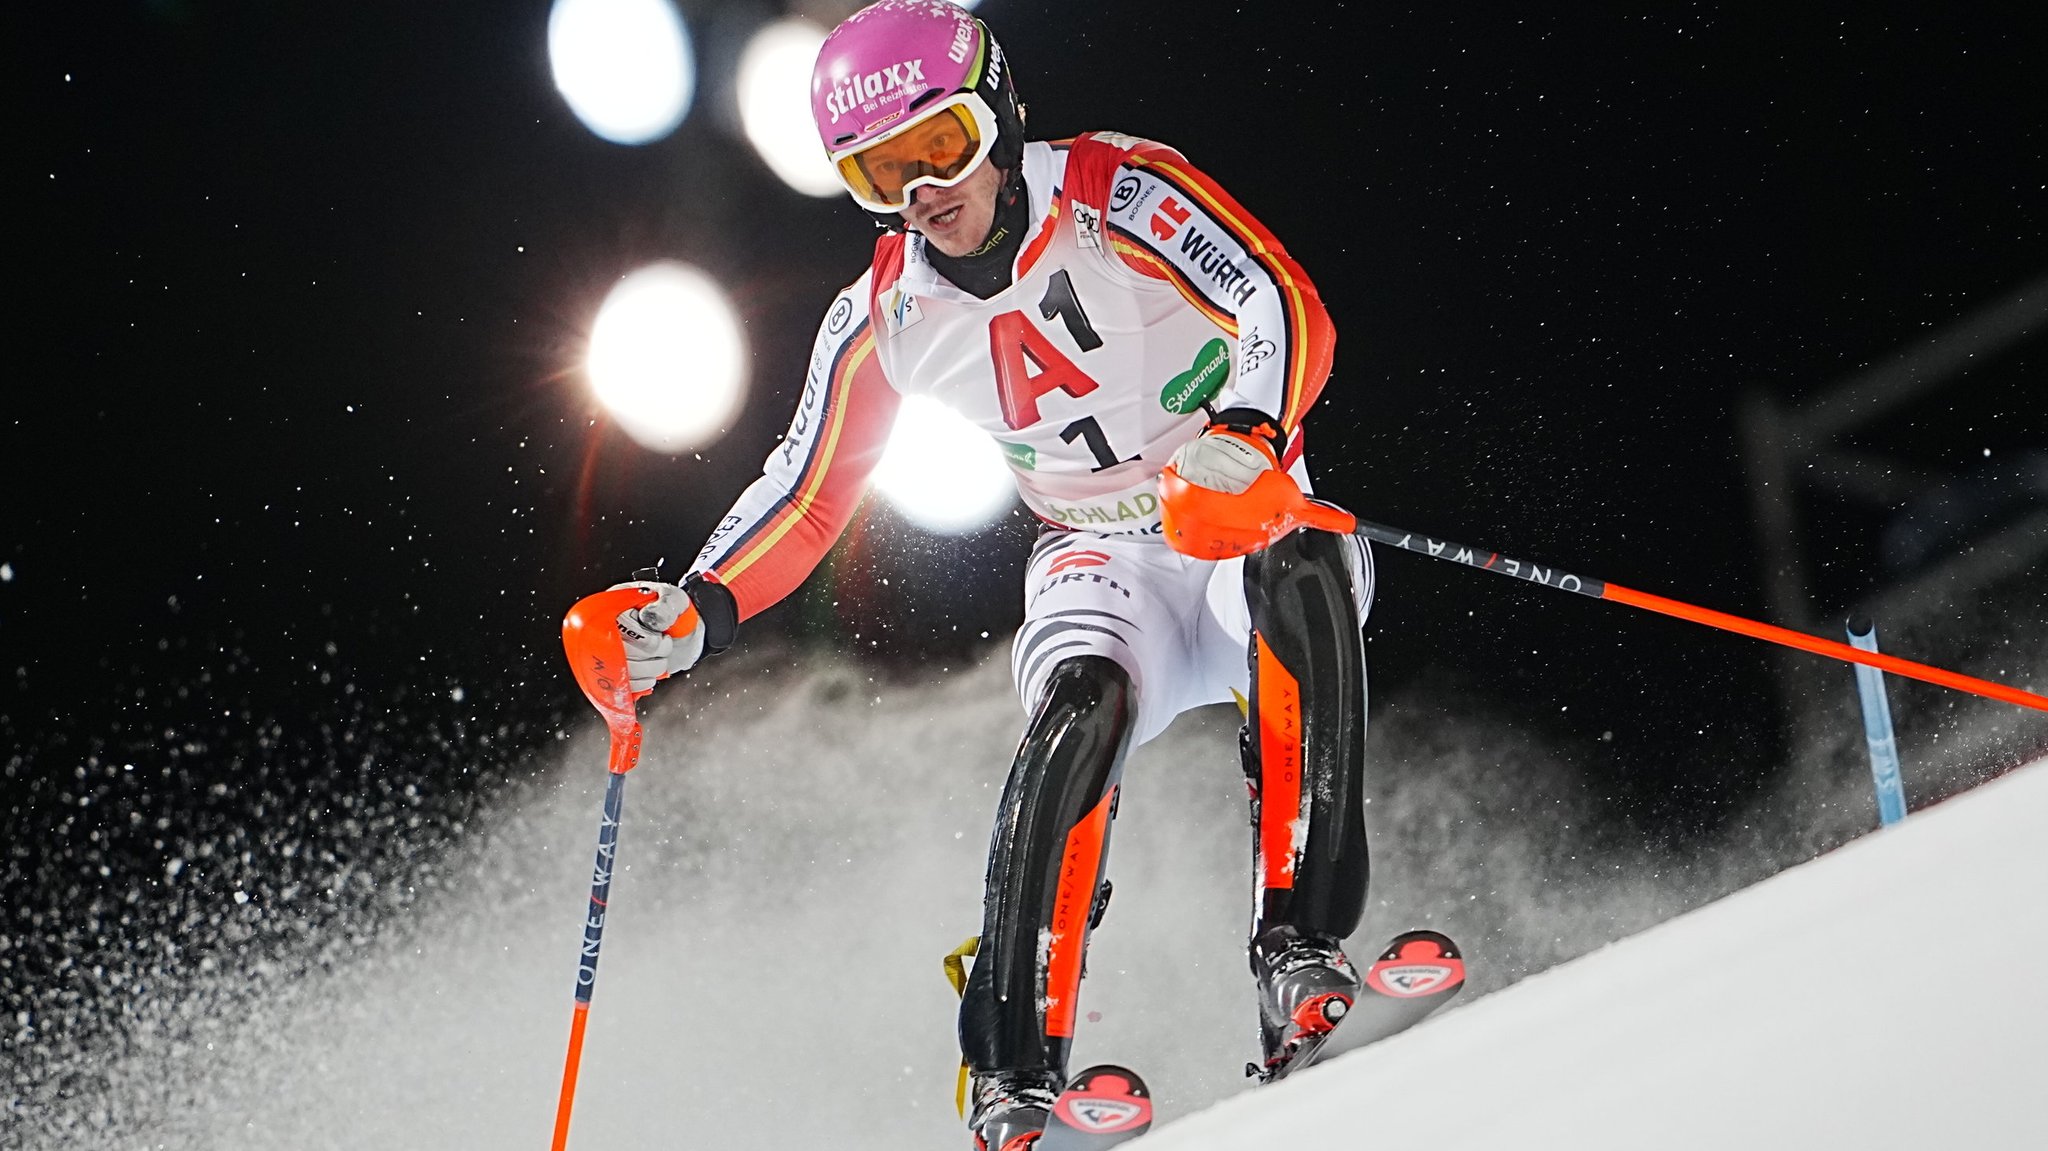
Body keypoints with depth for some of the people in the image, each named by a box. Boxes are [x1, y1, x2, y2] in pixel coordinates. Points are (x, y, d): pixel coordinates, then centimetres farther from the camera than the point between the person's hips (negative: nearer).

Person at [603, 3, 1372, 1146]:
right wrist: (693, 615, -11)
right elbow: (805, 500, 5)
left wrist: (1242, 437, -43)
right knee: (1081, 704, -32)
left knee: (1300, 571, -37)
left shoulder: (1118, 193, -14)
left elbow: (1286, 308, -23)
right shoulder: (885, 319, -2)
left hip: (1247, 527, -2)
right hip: (1100, 568, 2)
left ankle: (1303, 945, -35)